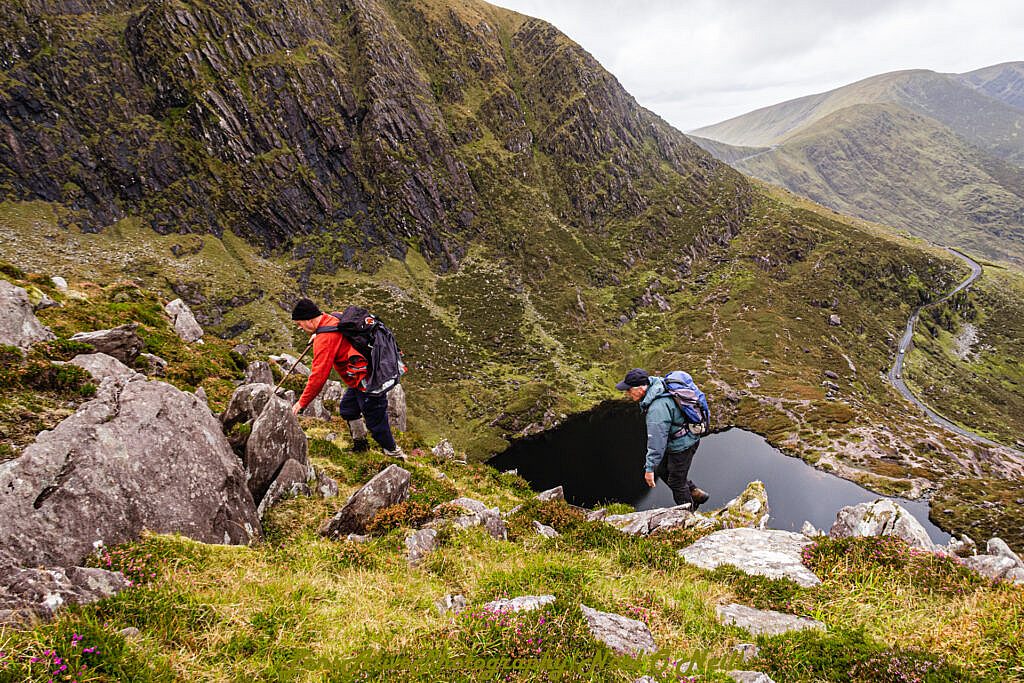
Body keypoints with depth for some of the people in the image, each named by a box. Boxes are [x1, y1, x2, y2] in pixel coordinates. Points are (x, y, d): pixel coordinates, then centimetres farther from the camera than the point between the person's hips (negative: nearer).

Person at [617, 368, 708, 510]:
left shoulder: (657, 408, -36)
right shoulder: (654, 383, -7)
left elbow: (656, 441, -33)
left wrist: (649, 467, -26)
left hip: (682, 445, -10)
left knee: (676, 482, 9)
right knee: (662, 469, 23)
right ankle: (695, 494, 36)